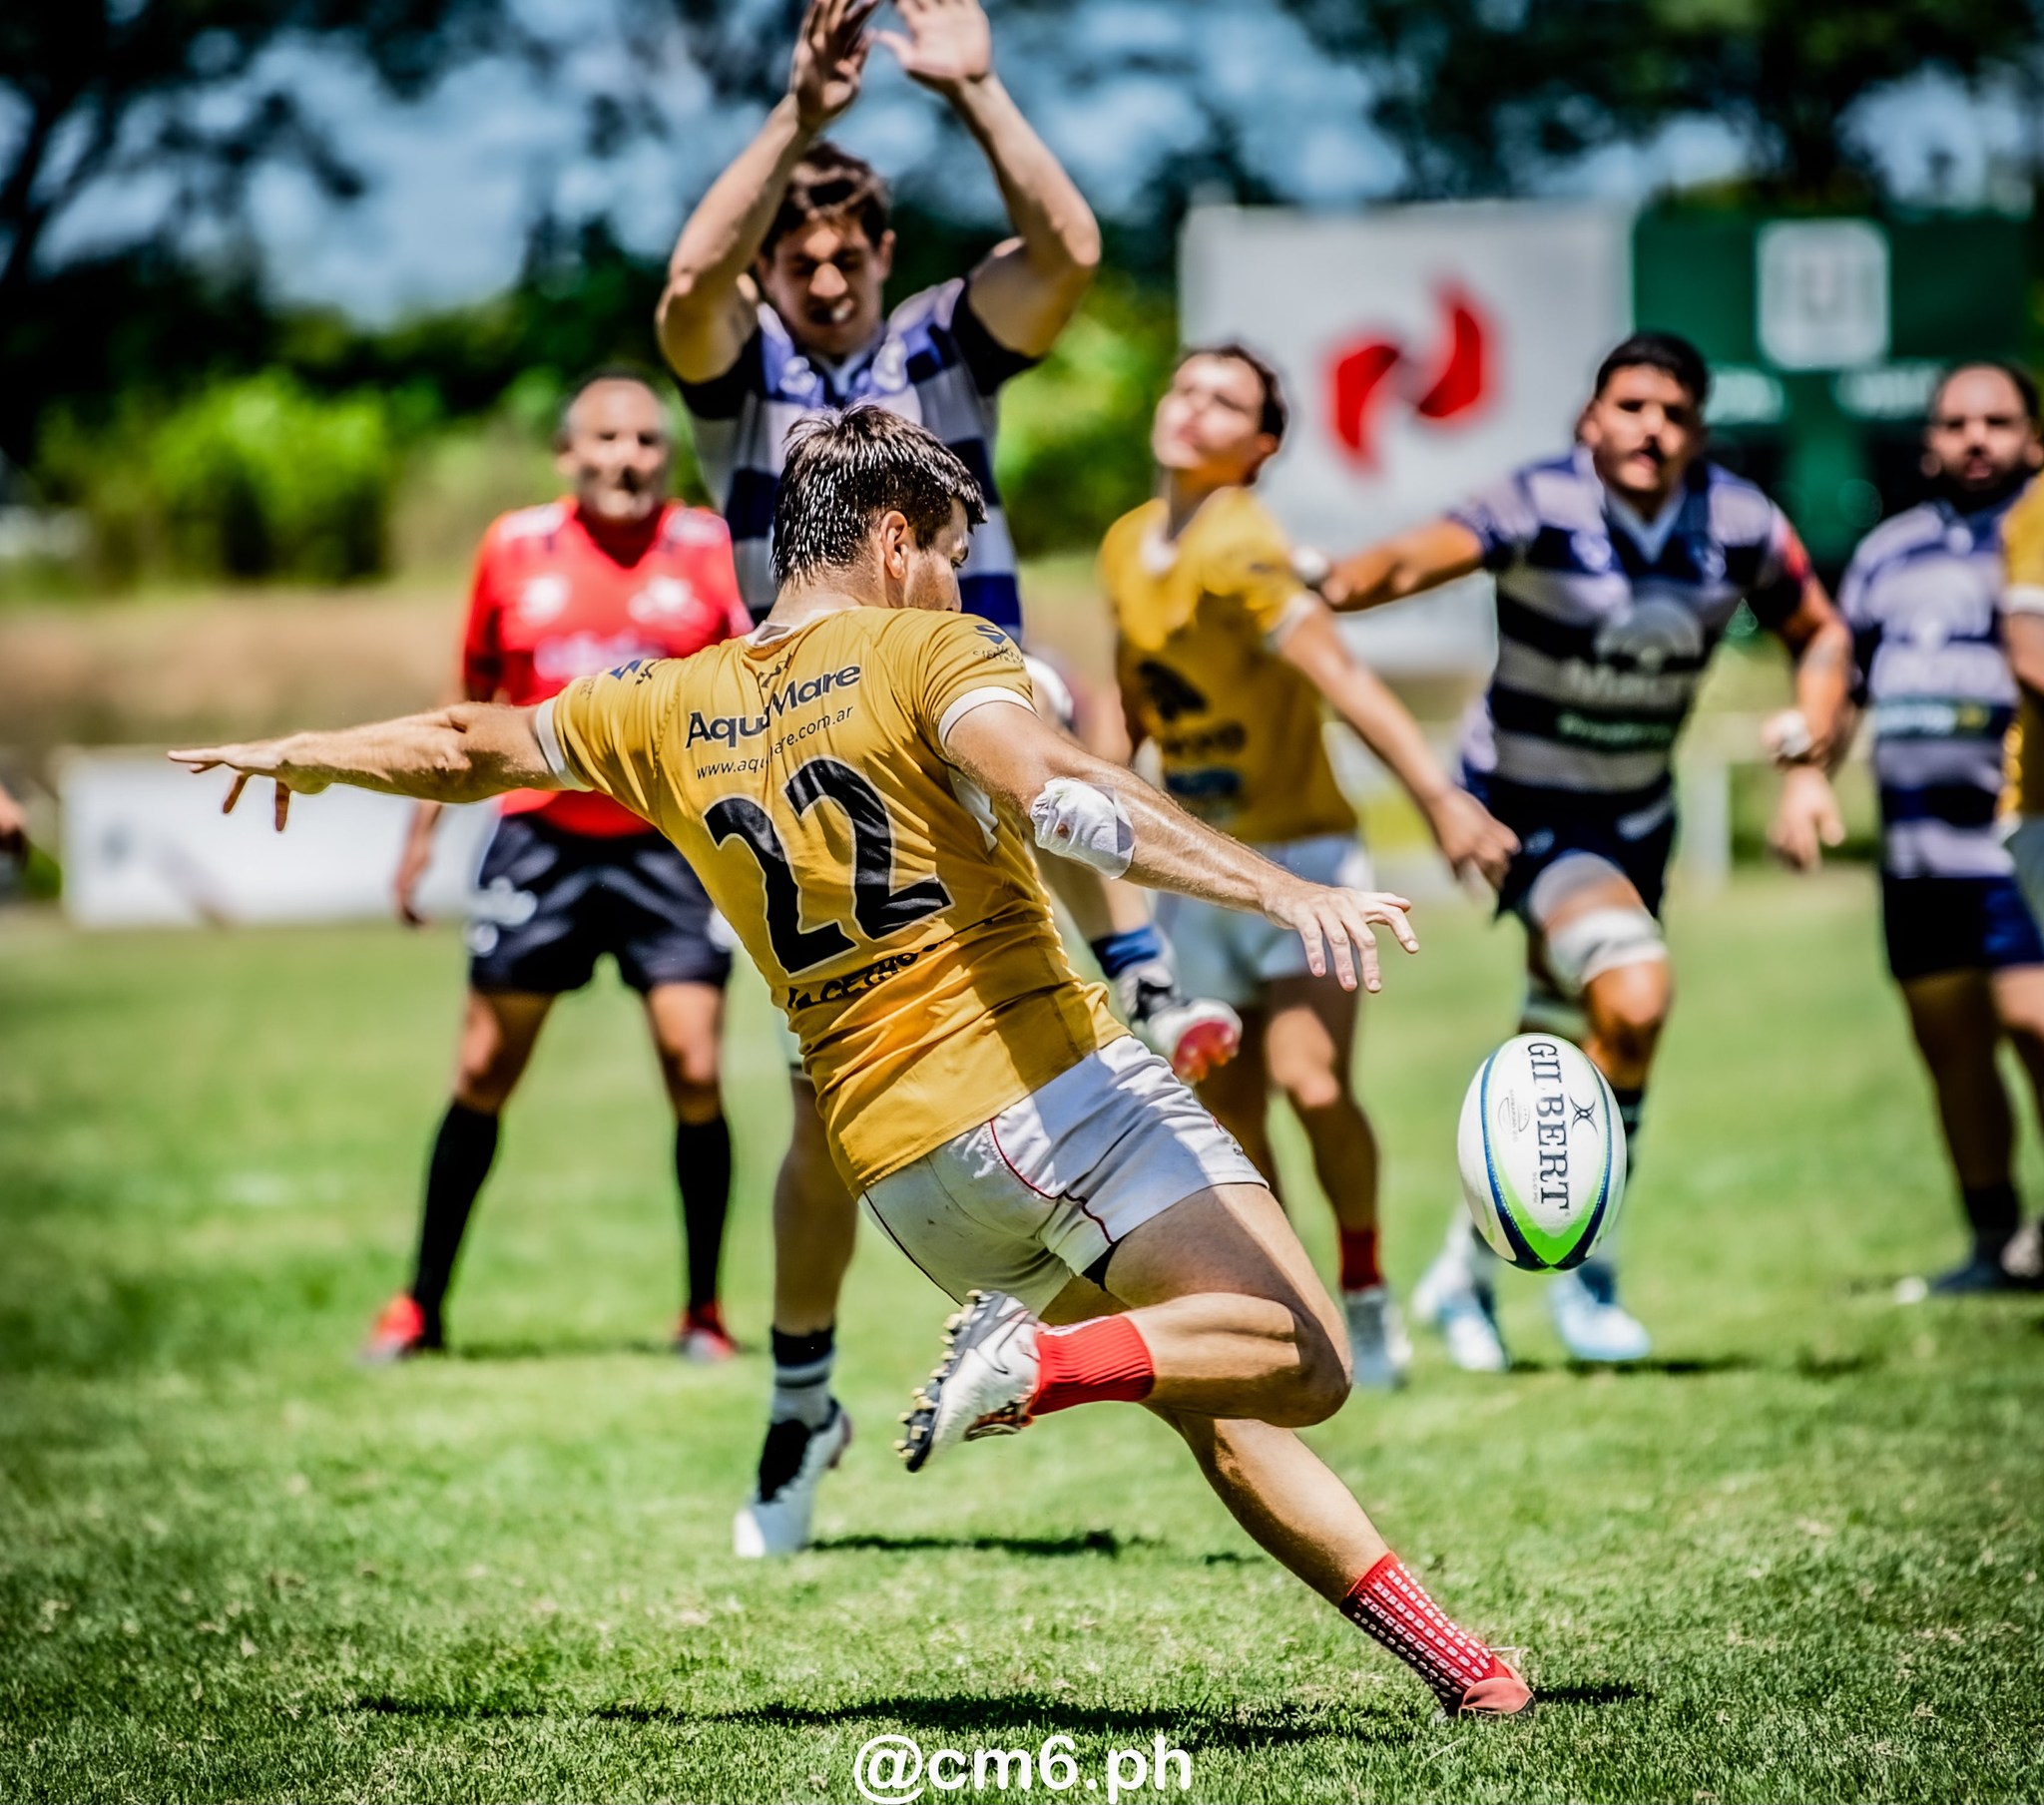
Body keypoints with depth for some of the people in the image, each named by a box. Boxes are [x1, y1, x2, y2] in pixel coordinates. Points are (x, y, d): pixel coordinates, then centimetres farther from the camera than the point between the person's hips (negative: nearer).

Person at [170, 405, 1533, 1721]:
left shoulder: (670, 709, 14)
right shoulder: (927, 652, -2)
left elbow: (465, 747, 29)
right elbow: (1060, 797, -22)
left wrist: (302, 756, 49)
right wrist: (1282, 890, -30)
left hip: (897, 1165, 7)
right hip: (1047, 1081, -7)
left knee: (1221, 1412, 13)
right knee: (1303, 1361, -13)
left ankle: (1442, 1650, 5)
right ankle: (1045, 1360, -29)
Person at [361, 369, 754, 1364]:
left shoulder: (709, 550, -1)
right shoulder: (516, 549, 3)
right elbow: (471, 694, 14)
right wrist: (423, 827, 16)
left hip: (670, 837, -1)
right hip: (540, 833, 1)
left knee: (695, 1073, -9)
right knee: (483, 1075, 4)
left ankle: (704, 1310, 6)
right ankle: (421, 1303, 16)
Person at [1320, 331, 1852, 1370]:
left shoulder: (1738, 524, -8)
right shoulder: (1543, 510, -23)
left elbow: (1819, 635, 9)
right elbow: (1413, 562, -39)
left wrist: (1808, 765, -3)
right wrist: (1319, 589, -59)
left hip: (1636, 816, 6)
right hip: (1526, 808, -6)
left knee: (1567, 1058, 12)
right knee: (1634, 1000, -26)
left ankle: (1466, 1268, 33)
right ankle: (1583, 1274, -9)